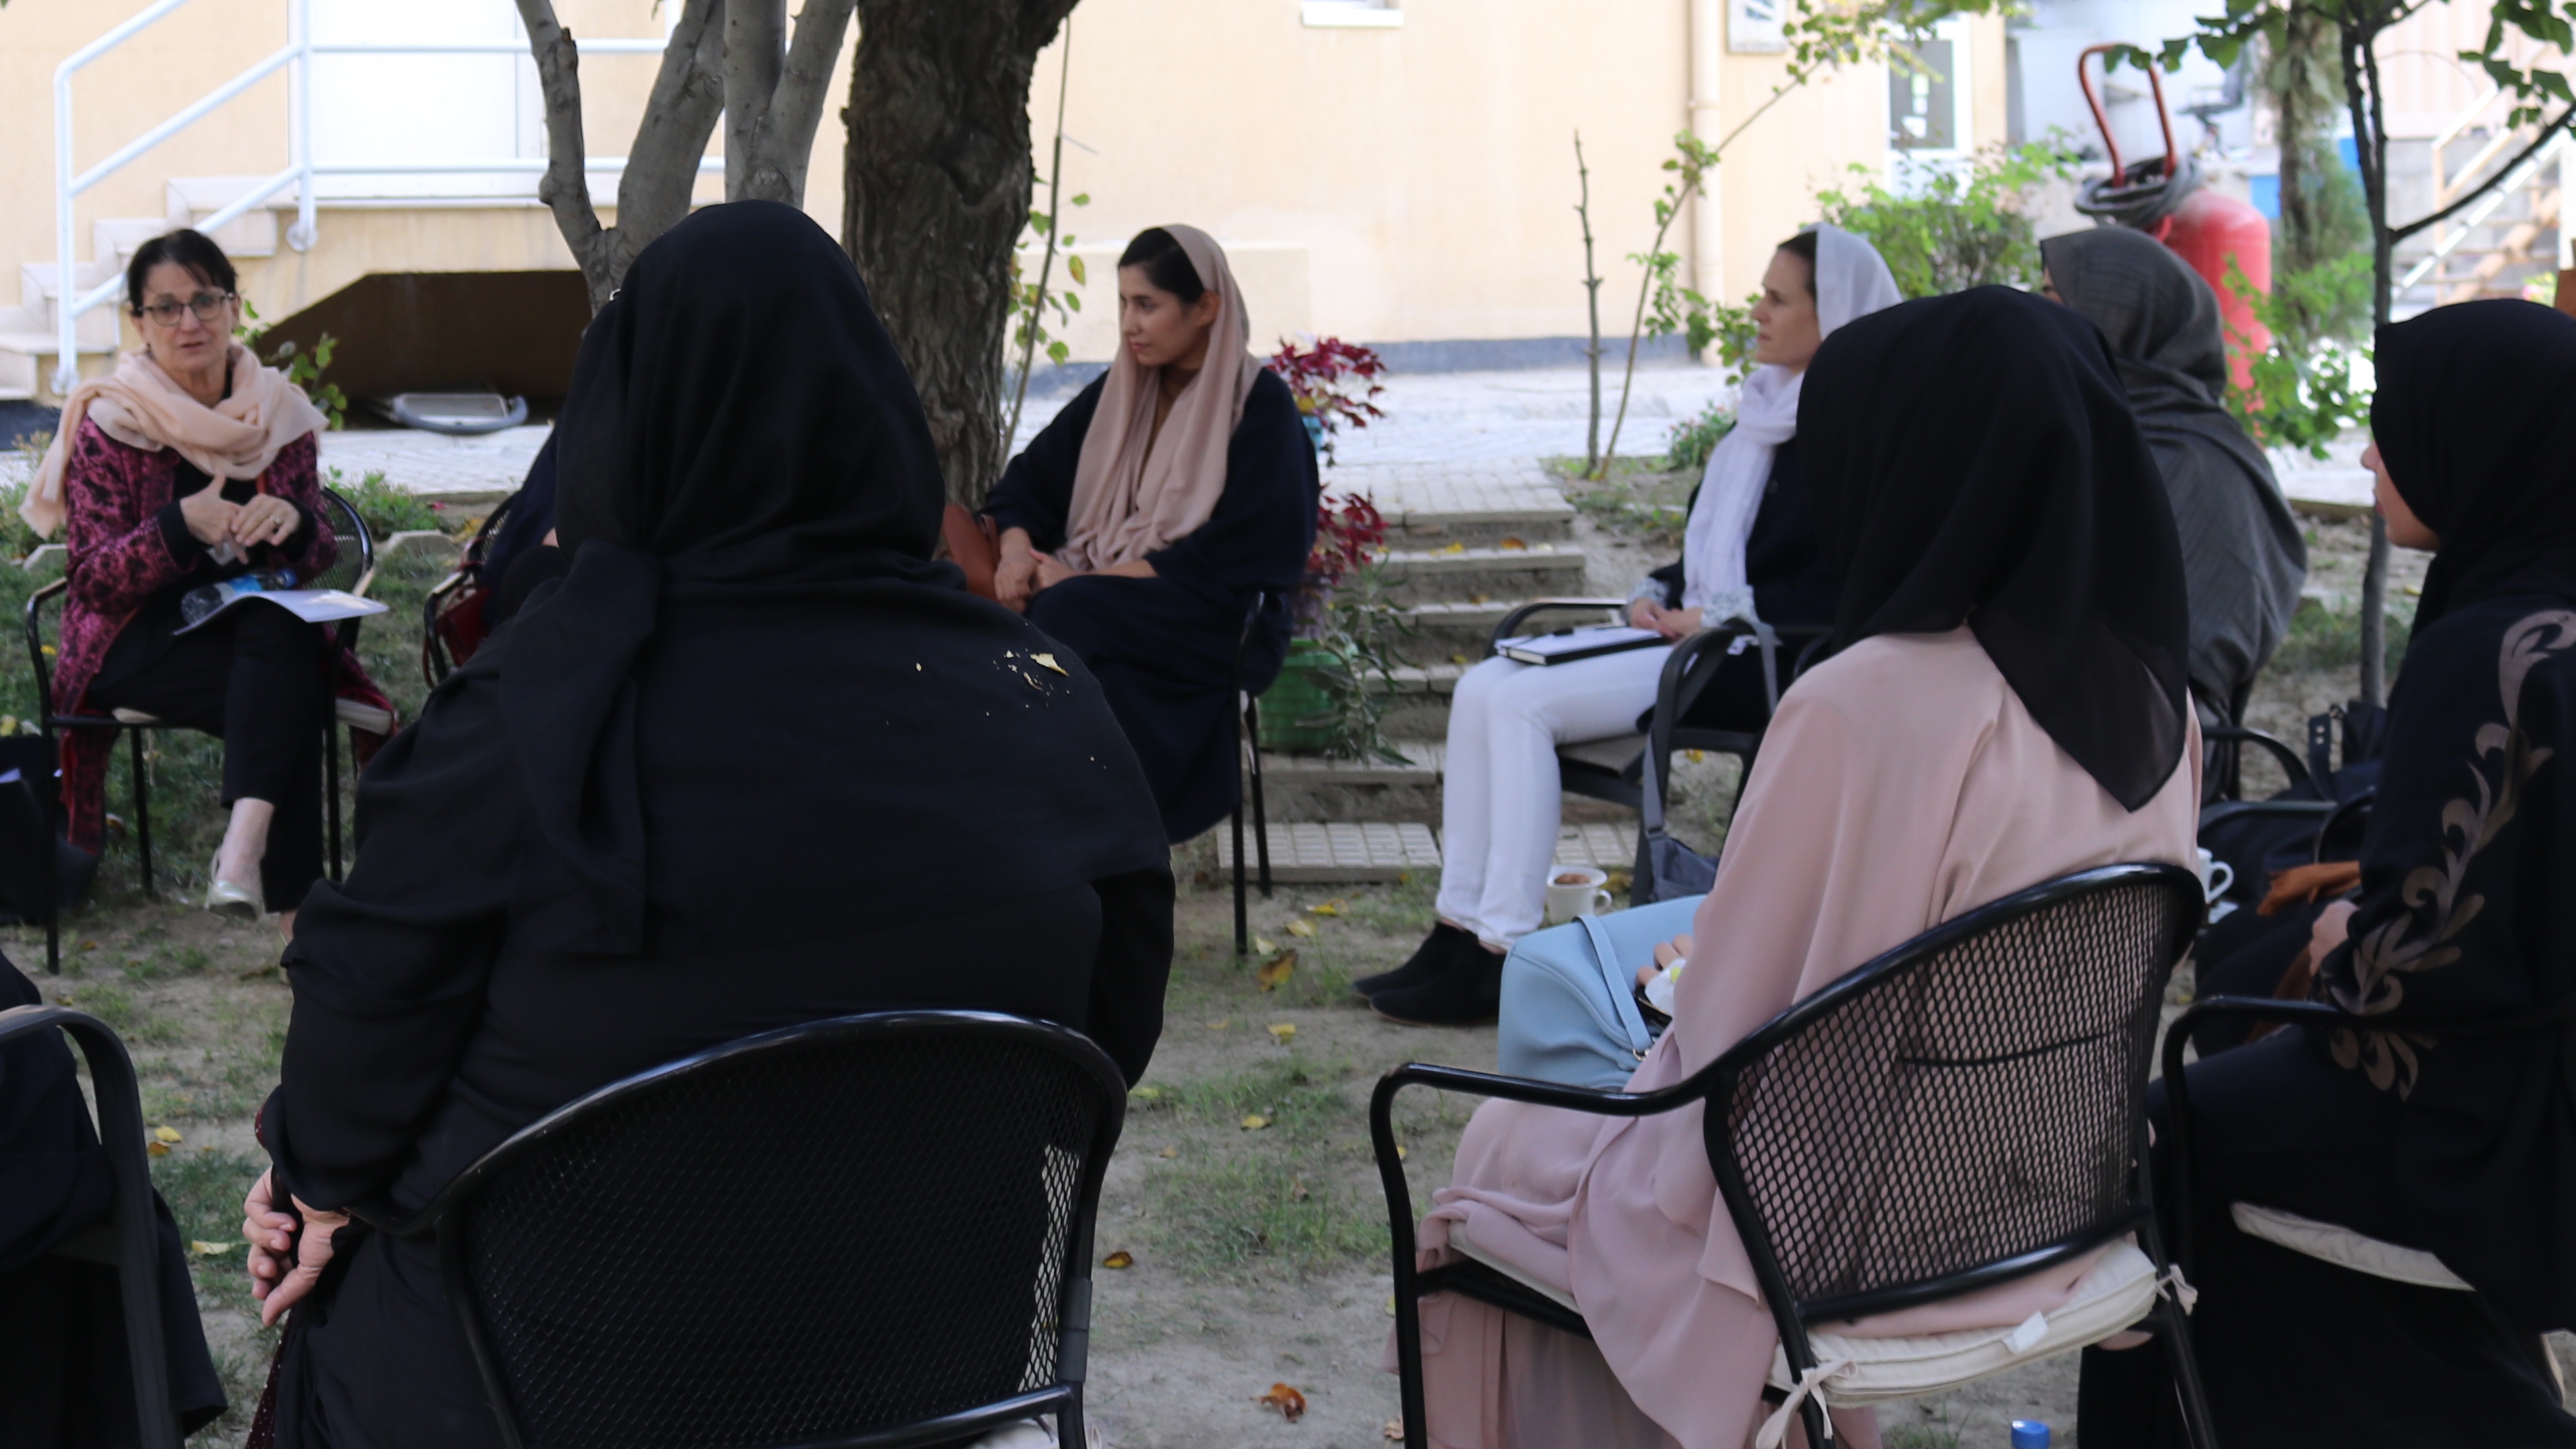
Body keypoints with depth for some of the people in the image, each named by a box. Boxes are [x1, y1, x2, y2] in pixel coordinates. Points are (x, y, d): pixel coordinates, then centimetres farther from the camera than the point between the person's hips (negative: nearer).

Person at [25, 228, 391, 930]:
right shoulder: (109, 422, -4)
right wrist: (181, 525, -27)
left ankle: (243, 851, -45)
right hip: (136, 640, -3)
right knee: (295, 695, -33)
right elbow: (92, 579, -9)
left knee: (287, 635, -36)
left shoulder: (277, 410, 7)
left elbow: (319, 556, 6)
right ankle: (295, 906, -30)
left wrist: (291, 522, -19)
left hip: (257, 629, 3)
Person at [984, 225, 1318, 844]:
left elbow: (1232, 551, -13)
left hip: (1210, 623, -5)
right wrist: (1017, 550, -10)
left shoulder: (1260, 405, -5)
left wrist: (1088, 579, -17)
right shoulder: (1118, 392, 13)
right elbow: (1029, 477, 13)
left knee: (1065, 617, -34)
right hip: (1104, 595, 5)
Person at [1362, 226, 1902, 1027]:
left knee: (1524, 703, -22)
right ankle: (1460, 929, -6)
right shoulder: (1766, 410, 17)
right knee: (1482, 688, -6)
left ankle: (1500, 954, -19)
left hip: (1757, 662, -9)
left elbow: (1839, 595, -17)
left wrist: (1712, 617, -18)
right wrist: (1657, 593, 5)